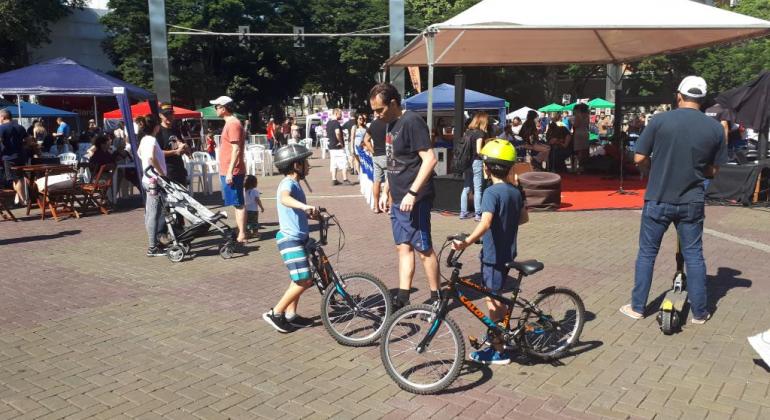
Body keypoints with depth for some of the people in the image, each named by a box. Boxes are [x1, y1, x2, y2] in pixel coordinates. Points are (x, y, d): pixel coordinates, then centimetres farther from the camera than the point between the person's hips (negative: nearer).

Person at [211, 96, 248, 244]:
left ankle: (242, 235, -2)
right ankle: (241, 232, 20)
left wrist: (230, 172, -23)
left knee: (238, 204, -6)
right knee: (237, 204, 13)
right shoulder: (230, 123, 17)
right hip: (228, 171, 10)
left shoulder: (233, 124, -14)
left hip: (232, 172, -10)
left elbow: (236, 149, -21)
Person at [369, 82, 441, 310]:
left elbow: (429, 159, -21)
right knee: (403, 247, 12)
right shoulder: (392, 125, 13)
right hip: (397, 200, 9)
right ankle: (402, 299, 19)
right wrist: (385, 191, 19)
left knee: (423, 250, 0)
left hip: (414, 201, -9)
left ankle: (436, 299, 13)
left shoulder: (412, 121, -15)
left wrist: (412, 193, -24)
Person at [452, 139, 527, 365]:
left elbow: (485, 223, -34)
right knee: (496, 300, 20)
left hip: (493, 255, -8)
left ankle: (499, 352, 10)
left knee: (494, 303, 2)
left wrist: (466, 242, -42)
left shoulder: (492, 192, -20)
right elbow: (524, 218, 18)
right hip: (507, 253, 8)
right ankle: (495, 342, 31)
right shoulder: (515, 191, 6)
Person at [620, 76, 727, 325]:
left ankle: (637, 307, 18)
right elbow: (713, 171, 4)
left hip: (658, 200, -1)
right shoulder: (715, 128, -2)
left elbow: (639, 159, -7)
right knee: (694, 256, 12)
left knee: (647, 253, 11)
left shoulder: (660, 121, -9)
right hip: (692, 202, 2)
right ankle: (699, 312, 21)